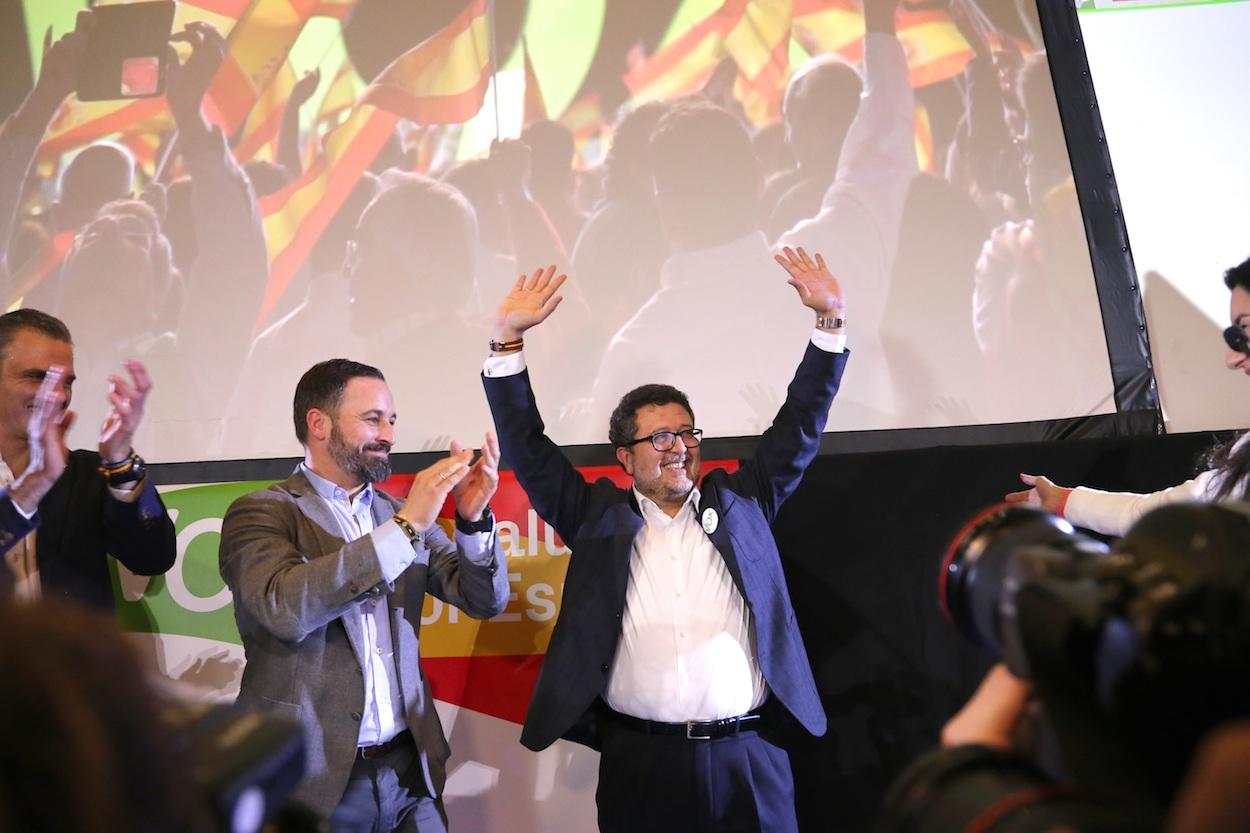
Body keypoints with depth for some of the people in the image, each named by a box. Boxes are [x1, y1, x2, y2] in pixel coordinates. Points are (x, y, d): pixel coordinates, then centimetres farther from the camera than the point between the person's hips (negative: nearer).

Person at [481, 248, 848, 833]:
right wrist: (508, 338, -3)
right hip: (639, 760, -1)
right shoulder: (597, 516, 6)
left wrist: (830, 319, 3)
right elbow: (527, 448, 4)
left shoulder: (739, 502, 10)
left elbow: (798, 427, 9)